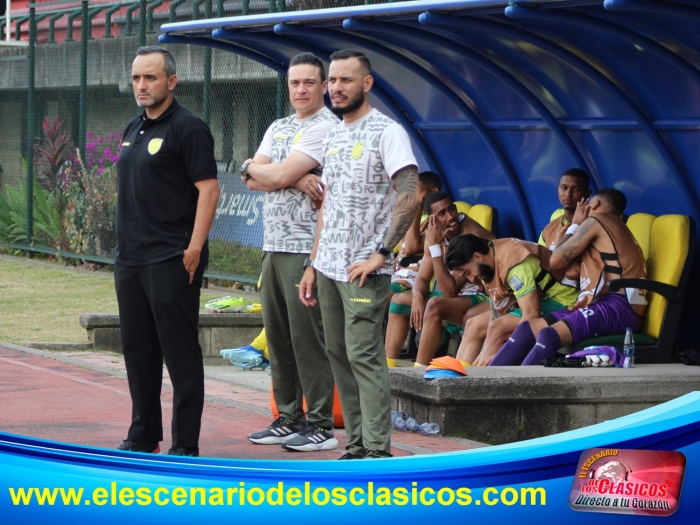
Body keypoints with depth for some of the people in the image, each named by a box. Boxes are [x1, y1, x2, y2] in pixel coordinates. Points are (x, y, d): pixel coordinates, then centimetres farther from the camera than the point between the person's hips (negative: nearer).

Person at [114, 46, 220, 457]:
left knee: (180, 352, -4)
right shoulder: (134, 130, 16)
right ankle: (143, 436, 24)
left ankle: (186, 445, 0)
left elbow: (208, 189, -15)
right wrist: (126, 245, 16)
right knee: (138, 350, 14)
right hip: (130, 260, 9)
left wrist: (194, 249, -19)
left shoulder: (188, 128, -10)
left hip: (171, 262, -9)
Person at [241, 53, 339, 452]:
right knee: (278, 335, 10)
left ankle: (321, 424, -2)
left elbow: (278, 174, -16)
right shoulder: (278, 128, 18)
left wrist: (252, 166, 4)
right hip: (273, 245, 8)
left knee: (308, 336, -7)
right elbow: (253, 181, 5)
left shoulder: (328, 128, -9)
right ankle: (289, 419, 18)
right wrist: (295, 179, -10)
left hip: (307, 248, -8)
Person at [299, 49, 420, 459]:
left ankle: (378, 450, -9)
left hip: (364, 271, -8)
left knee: (364, 356, -11)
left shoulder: (386, 131, -9)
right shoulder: (333, 137, 16)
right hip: (329, 268, 8)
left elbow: (410, 196, -18)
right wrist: (314, 264, 17)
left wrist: (381, 254, -19)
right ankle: (356, 445, 12)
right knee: (340, 356, 8)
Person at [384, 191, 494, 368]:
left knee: (435, 305, -34)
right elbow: (423, 279, 8)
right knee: (399, 300, 12)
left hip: (482, 299, -9)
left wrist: (435, 246, -30)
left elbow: (450, 291, -29)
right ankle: (387, 365, 5)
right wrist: (417, 296, -16)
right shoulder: (435, 234, -1)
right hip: (458, 295, 9)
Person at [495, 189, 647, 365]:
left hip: (618, 307, -9)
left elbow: (556, 260, 5)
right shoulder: (614, 227, 30)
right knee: (527, 329, 0)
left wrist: (575, 225, 17)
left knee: (549, 335, -31)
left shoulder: (596, 221, 3)